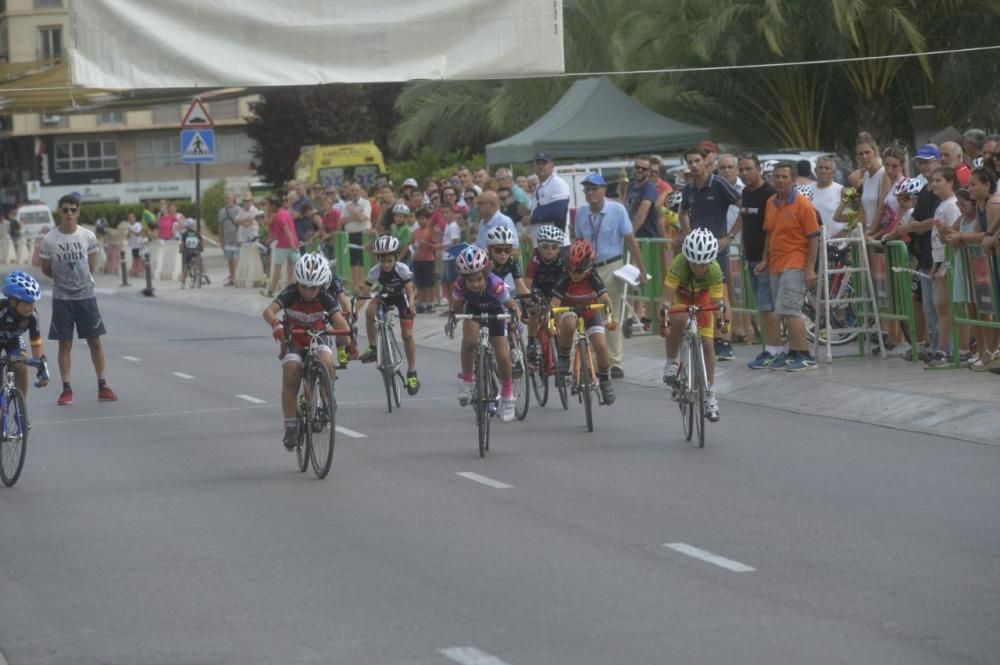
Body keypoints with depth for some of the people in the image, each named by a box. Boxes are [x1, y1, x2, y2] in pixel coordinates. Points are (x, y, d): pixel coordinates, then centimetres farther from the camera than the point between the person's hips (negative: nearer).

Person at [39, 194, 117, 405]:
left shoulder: (88, 236, -4)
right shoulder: (49, 239, -9)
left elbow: (92, 266, 8)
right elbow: (46, 269, 3)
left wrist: (80, 279, 6)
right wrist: (64, 279, 6)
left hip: (86, 295, 1)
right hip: (61, 298, -1)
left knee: (95, 341, 4)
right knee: (65, 344, 3)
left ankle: (102, 387, 11)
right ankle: (66, 389, 9)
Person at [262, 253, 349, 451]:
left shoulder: (326, 298, -22)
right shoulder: (290, 294, -23)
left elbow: (340, 322, -33)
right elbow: (269, 311, -37)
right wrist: (276, 324, -59)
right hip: (294, 340, 0)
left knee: (326, 361, -32)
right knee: (290, 374, -22)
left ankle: (325, 403, -11)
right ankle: (290, 427, -14)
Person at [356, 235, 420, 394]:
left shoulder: (402, 269, -31)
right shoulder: (375, 271, -26)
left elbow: (410, 291, -31)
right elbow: (364, 293, -26)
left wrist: (411, 306, -51)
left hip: (401, 296, -2)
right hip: (386, 295, 2)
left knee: (407, 335, -9)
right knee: (370, 311, -29)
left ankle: (412, 374, 3)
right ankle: (372, 347, -12)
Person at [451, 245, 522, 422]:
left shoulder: (495, 284, -38)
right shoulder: (460, 285, -32)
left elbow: (512, 306, -26)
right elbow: (456, 308, -15)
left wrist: (516, 315, -44)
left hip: (495, 313, -1)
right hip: (473, 311, 1)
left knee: (503, 357, -8)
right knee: (469, 339, -32)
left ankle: (507, 394, 18)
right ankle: (466, 379, -10)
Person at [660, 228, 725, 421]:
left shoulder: (714, 271, -33)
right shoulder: (678, 265, -38)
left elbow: (717, 300, -28)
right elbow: (667, 298, -40)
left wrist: (721, 318, -44)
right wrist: (663, 320, -52)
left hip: (702, 297, 2)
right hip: (680, 295, -2)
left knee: (708, 344, -5)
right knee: (678, 321, -36)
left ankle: (710, 395, 7)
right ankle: (672, 362, -13)